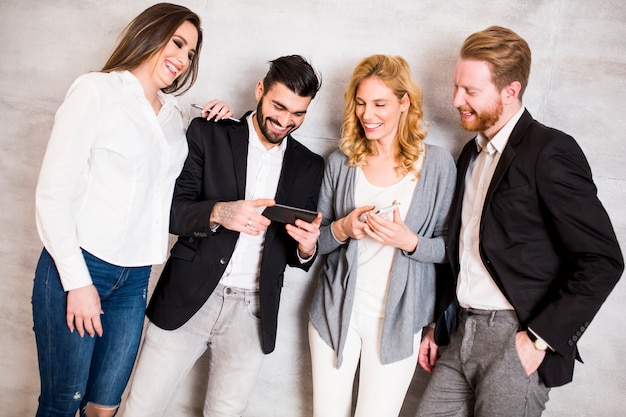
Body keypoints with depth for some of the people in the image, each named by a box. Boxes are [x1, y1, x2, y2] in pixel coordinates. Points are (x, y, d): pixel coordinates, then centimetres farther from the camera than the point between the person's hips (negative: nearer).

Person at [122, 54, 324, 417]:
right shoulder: (209, 135, 1)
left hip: (252, 314, 2)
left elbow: (297, 255, 11)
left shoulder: (310, 166, 8)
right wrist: (219, 212, -24)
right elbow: (171, 209, -5)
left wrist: (307, 246, -13)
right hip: (187, 301, -1)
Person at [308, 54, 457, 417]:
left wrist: (410, 242, -21)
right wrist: (342, 229, -14)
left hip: (397, 319, -2)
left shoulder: (438, 163, -6)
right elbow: (316, 240, 7)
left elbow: (449, 247, -2)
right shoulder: (341, 161, 1)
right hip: (336, 311, 2)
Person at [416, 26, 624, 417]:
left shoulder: (550, 151, -10)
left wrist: (541, 339, -16)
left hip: (517, 340, -7)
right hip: (462, 336, 7)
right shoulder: (471, 154, 14)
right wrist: (438, 326, 15)